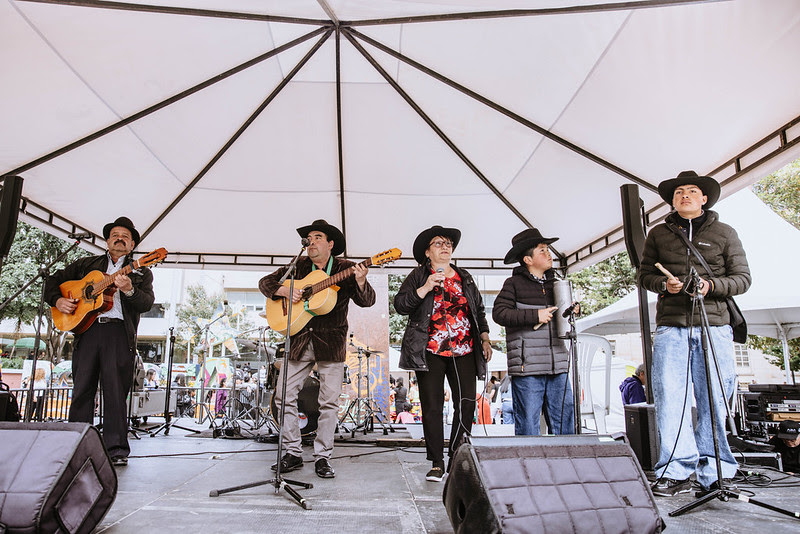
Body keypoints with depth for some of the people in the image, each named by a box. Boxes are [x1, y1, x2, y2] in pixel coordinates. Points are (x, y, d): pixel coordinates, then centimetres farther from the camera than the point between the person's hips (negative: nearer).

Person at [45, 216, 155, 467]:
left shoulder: (140, 272, 15)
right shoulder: (87, 264, 23)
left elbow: (146, 303, 0)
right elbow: (54, 280, 27)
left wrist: (129, 290, -19)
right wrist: (57, 300, 8)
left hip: (119, 332, -2)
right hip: (87, 328, 3)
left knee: (116, 391, -4)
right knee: (82, 389, 2)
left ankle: (116, 449, 0)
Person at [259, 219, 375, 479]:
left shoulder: (346, 269, 1)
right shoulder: (298, 267, 11)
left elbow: (367, 301, -7)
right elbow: (266, 282, 14)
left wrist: (360, 282, -29)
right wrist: (284, 290, -8)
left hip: (331, 343, -3)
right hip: (299, 340, 3)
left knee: (329, 401, -1)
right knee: (284, 396, 3)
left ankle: (322, 456, 14)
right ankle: (293, 452, 18)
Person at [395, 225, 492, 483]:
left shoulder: (465, 278, 18)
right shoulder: (418, 276, 6)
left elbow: (479, 310, 24)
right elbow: (400, 305, -6)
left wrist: (484, 338, 13)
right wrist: (425, 288, -17)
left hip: (464, 352, 4)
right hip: (431, 352, -3)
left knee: (467, 404, -3)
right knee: (432, 407, -2)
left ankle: (457, 458, 13)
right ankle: (437, 463, 10)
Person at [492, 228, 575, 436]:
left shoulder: (554, 283, 19)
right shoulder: (514, 284, 0)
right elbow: (499, 313, -11)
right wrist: (535, 316, -13)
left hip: (557, 366, 6)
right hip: (527, 365, -6)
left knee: (565, 423, 9)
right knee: (528, 425, 0)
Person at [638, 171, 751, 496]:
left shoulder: (724, 234, 13)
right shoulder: (658, 234, 16)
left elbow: (742, 278, 9)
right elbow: (644, 274, 16)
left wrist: (711, 285, -11)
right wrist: (664, 283, -6)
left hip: (714, 326, 0)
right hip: (670, 326, 1)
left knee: (713, 401, 0)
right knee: (668, 398, -8)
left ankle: (713, 475, 10)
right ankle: (677, 472, -2)